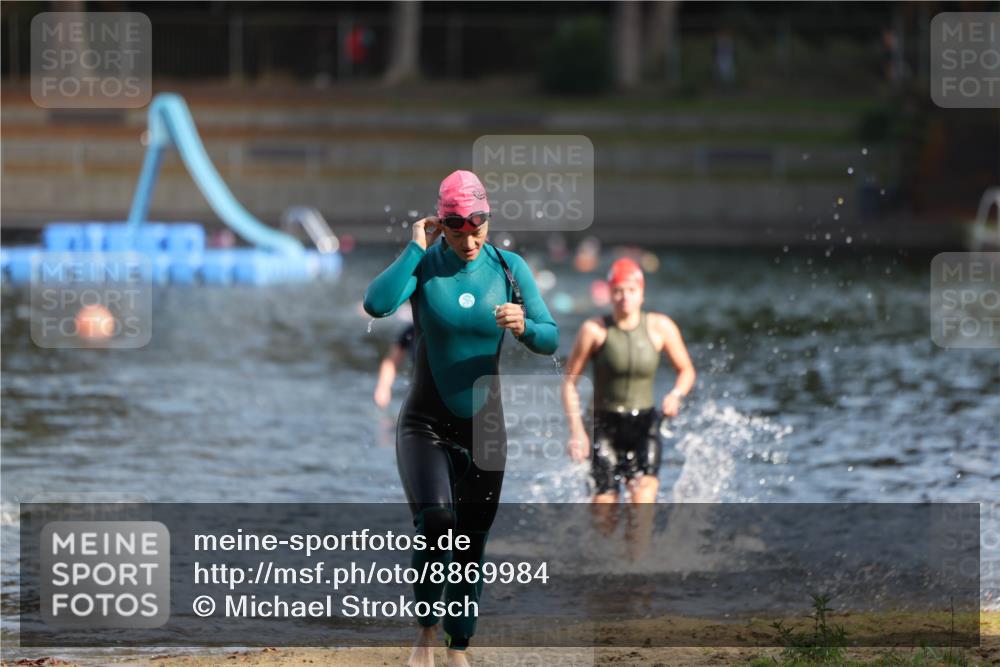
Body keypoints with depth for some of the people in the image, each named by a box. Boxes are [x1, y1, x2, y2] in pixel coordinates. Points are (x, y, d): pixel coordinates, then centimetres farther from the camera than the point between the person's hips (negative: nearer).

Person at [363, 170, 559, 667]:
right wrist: (416, 248, -20)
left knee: (472, 540, 6)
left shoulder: (509, 268, -2)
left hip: (483, 424, 3)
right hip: (425, 425, -3)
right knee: (435, 520, -24)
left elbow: (551, 340, -2)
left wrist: (524, 327, -24)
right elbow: (376, 304, -27)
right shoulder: (423, 264, -8)